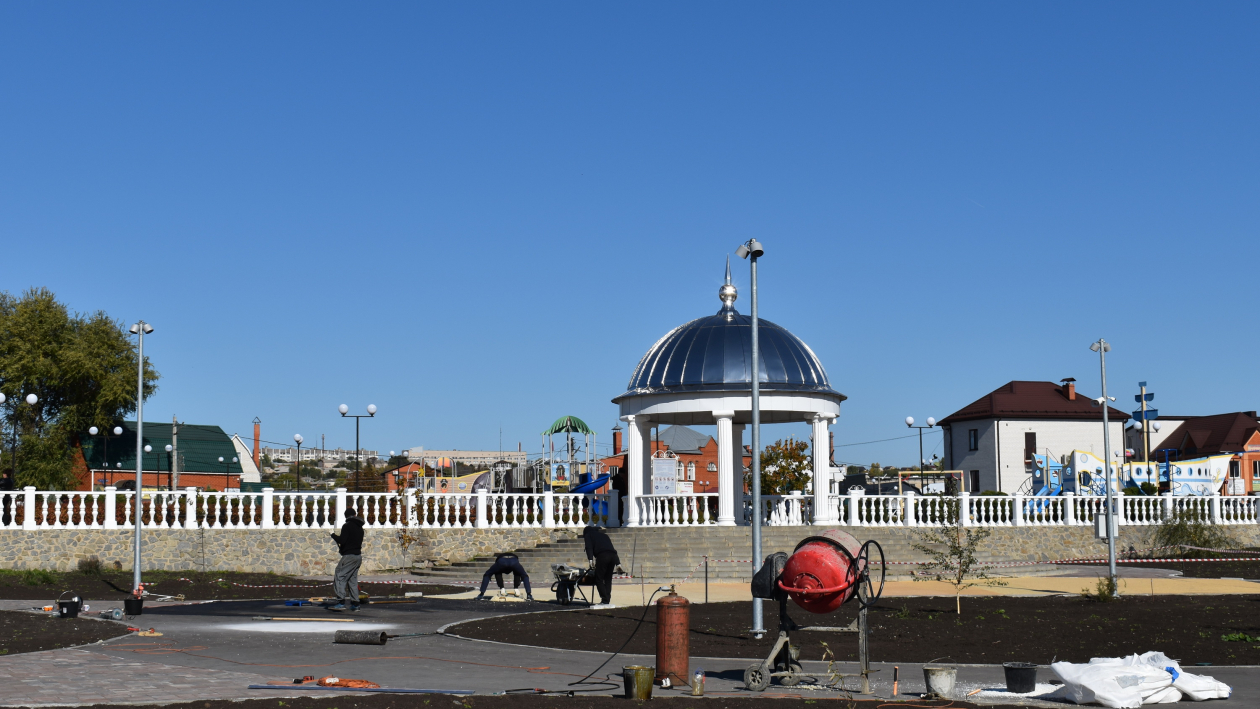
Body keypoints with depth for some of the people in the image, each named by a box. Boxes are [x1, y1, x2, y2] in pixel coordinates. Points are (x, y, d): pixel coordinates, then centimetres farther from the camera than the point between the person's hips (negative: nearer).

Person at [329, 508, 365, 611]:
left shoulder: (347, 526, -9)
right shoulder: (360, 527, 16)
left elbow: (342, 540, -16)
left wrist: (333, 535, 2)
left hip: (349, 556, -8)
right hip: (358, 555, 8)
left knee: (339, 577, -7)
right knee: (353, 579, 13)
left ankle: (341, 603, -17)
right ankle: (355, 603, 10)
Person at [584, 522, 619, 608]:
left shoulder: (588, 535, 22)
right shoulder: (603, 534, 38)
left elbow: (589, 547, 3)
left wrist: (590, 559, -9)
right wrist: (617, 562, 24)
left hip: (602, 556, -6)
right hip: (613, 555, 6)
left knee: (599, 579, -3)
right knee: (608, 579, 12)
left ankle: (605, 601, -11)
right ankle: (607, 601, 7)